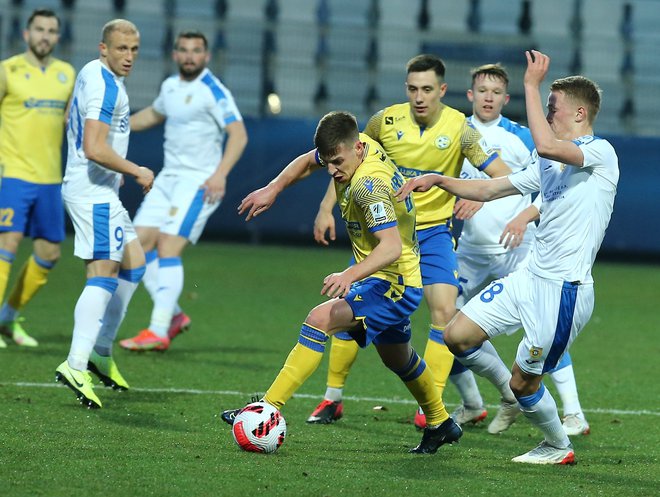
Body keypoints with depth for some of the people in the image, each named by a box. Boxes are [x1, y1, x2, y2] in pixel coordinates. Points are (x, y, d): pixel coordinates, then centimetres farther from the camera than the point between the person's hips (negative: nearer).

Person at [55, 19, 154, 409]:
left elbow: (80, 129, 29)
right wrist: (137, 172, -15)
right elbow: (95, 148, -27)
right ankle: (76, 366, -25)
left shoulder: (93, 75, 14)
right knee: (104, 274, -16)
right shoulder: (105, 86, -18)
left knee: (134, 263, 16)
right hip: (94, 192, -11)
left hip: (100, 190, 11)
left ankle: (101, 351, 19)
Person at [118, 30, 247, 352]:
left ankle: (158, 332, -17)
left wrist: (220, 174, -30)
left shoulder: (214, 91, -12)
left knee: (168, 248, -17)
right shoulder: (171, 86, 12)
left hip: (199, 183, -8)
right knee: (139, 245, 1)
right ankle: (173, 316, 11)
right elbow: (153, 114, 33)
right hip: (168, 178, 8)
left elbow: (238, 134, -19)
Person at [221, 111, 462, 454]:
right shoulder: (356, 146, -4)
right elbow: (307, 162, 16)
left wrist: (350, 275, -54)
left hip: (394, 283, -11)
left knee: (320, 320, -27)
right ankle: (440, 425, 51)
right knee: (397, 358, 29)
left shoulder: (369, 185, -30)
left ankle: (268, 409, -30)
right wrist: (273, 189, 2)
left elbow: (392, 246, -41)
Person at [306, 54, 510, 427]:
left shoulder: (459, 127, -12)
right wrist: (326, 208, 3)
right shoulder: (386, 121, -7)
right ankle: (333, 399, 16)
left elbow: (504, 175, -15)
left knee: (445, 311, -17)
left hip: (433, 231, -1)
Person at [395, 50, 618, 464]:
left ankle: (559, 447, 27)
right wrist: (439, 180, 11)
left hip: (566, 289, -8)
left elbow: (544, 143, -31)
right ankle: (516, 396, 25)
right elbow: (490, 189, 23)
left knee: (523, 381, 0)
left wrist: (533, 85, -24)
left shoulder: (601, 154, -12)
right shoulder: (549, 164, 16)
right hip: (530, 277, 8)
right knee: (458, 335, 2)